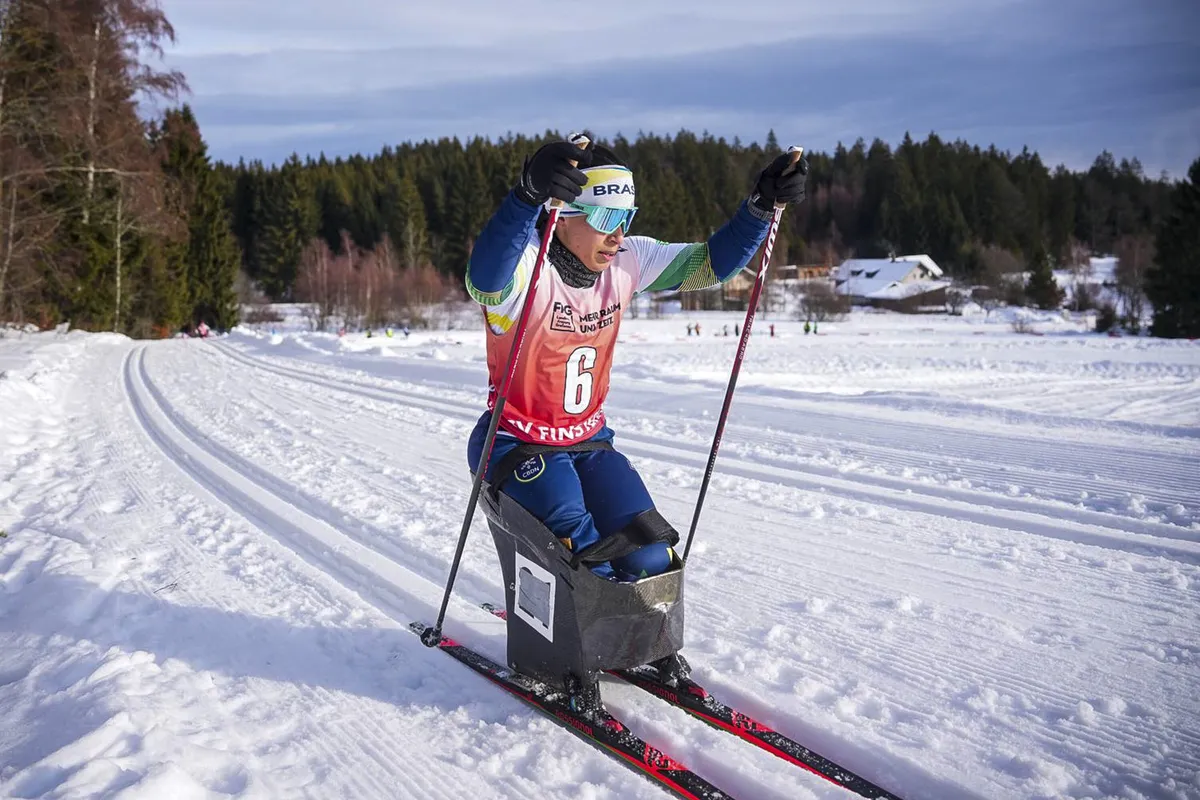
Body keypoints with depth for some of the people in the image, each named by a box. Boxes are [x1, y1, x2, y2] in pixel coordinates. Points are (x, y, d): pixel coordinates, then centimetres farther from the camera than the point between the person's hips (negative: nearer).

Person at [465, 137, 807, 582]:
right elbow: (484, 282, -47)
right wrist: (529, 194, -64)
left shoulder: (626, 261, -3)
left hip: (589, 441, 6)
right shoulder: (526, 266, -23)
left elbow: (710, 264, 3)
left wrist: (763, 204, -13)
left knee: (650, 561, -7)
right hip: (518, 443, -5)